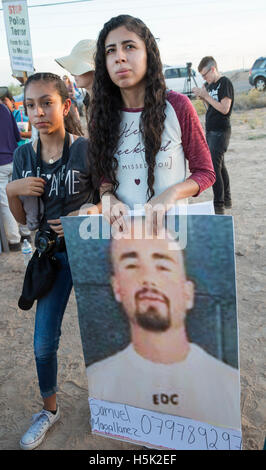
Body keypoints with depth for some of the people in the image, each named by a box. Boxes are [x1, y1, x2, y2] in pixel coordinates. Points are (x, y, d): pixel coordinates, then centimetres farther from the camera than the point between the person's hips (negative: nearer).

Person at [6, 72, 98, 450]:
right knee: (43, 344, 10)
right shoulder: (24, 155, -1)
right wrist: (12, 191, -13)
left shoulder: (86, 149, -14)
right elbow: (23, 219, 5)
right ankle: (49, 409, 37)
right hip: (52, 255, 4)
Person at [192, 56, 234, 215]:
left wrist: (206, 95, -16)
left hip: (221, 131, -9)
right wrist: (202, 96, 4)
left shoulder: (225, 83, -11)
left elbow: (224, 108, -19)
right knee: (220, 165, 13)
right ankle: (227, 200, 24)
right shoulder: (211, 85, 14)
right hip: (211, 130, 9)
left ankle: (219, 205, -9)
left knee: (214, 167, -13)